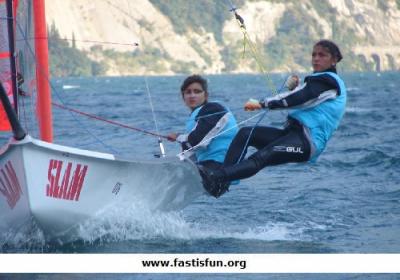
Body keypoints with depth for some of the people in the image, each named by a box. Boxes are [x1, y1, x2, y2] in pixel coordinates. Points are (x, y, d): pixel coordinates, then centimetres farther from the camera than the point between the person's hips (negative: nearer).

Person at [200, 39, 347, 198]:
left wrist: (262, 104, -17)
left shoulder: (329, 81, -5)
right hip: (294, 132, 10)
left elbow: (299, 100, -16)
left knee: (260, 158, -29)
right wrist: (293, 87, 14)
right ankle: (221, 182, -20)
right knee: (245, 133, -4)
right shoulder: (322, 80, 26)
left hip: (308, 140, -10)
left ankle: (215, 177, -47)